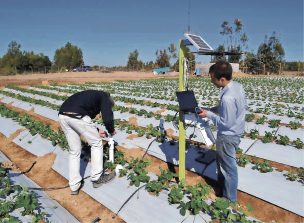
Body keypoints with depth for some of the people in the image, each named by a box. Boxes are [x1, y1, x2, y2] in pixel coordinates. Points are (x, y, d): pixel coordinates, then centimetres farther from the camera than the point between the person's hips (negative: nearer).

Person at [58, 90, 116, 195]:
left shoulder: (92, 96, 36)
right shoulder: (105, 97, 15)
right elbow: (107, 119, 0)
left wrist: (96, 131, 40)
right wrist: (111, 131, 19)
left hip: (62, 116, 8)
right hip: (77, 116, -8)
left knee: (74, 151, 20)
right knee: (96, 143, 14)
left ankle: (74, 186, 25)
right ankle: (97, 178, 24)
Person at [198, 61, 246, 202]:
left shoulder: (227, 97, -33)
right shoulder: (237, 85, -4)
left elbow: (226, 123, -26)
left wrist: (208, 114, -16)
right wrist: (210, 109, 2)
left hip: (228, 136, -9)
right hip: (234, 131, 9)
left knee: (228, 166, 11)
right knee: (221, 161, 27)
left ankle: (229, 197, 33)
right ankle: (221, 185, 49)